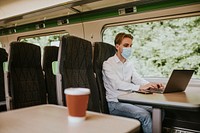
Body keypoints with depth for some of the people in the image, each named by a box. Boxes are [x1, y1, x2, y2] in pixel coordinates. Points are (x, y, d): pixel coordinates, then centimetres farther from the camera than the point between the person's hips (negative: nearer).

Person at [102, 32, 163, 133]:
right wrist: (140, 87, -33)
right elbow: (117, 84, -22)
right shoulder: (108, 64, -8)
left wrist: (151, 85, -18)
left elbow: (137, 79, 3)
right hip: (115, 103, -6)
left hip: (130, 100, 7)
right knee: (144, 115, -26)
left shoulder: (130, 64, 15)